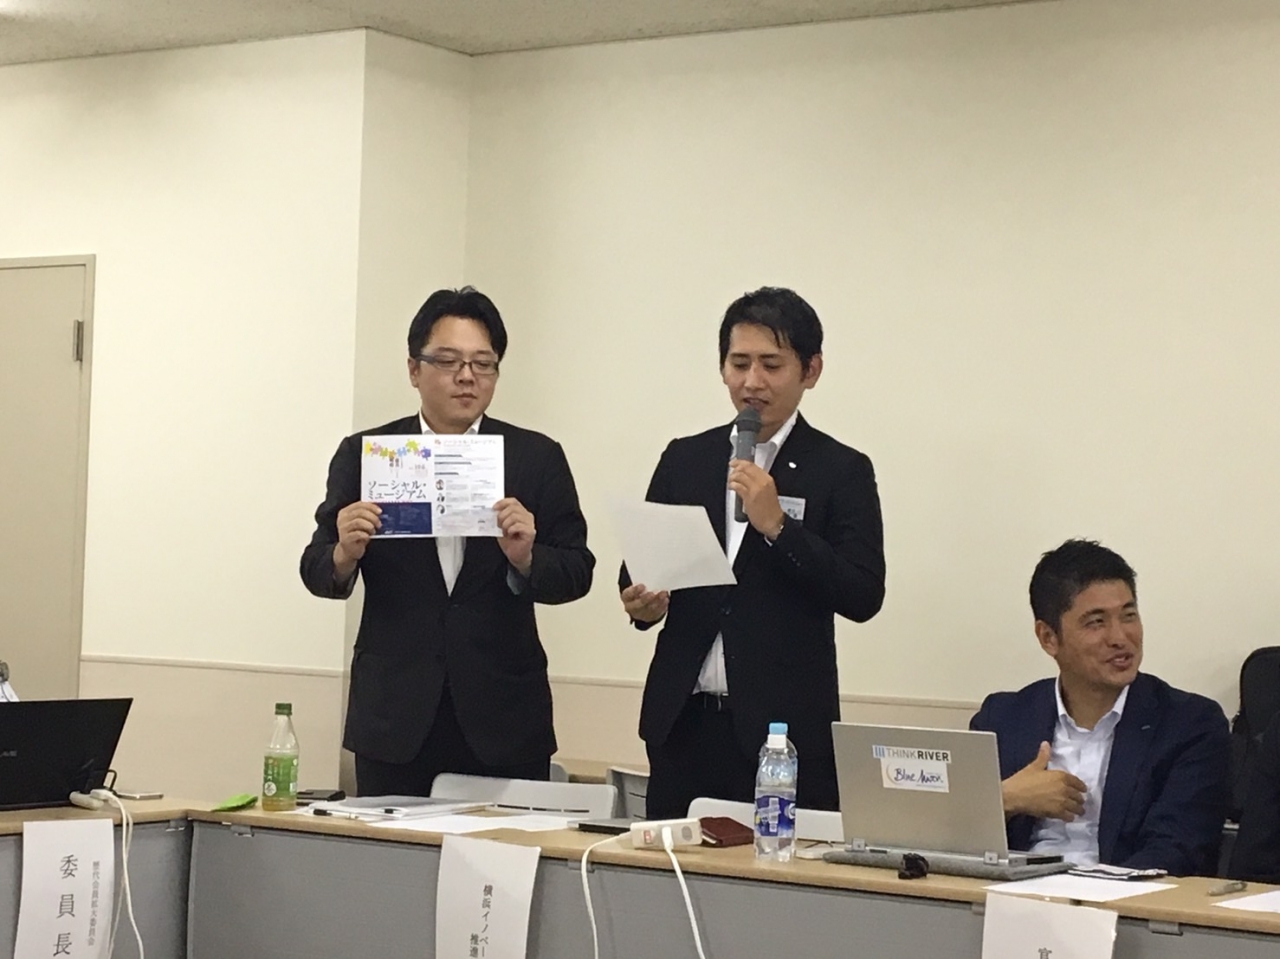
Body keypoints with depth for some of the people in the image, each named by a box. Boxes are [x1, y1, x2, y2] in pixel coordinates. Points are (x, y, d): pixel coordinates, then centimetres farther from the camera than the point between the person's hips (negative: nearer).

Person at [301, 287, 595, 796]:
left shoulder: (537, 458, 6)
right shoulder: (363, 455, 6)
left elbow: (576, 573, 3)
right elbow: (317, 571, 4)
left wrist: (526, 558, -18)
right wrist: (344, 554, -19)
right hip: (394, 721, 0)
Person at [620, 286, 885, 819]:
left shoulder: (842, 471, 1)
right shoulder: (685, 460, 12)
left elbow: (864, 596, -7)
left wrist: (776, 525, -16)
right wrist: (641, 601, -5)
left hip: (784, 732, -3)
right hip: (682, 723, 3)